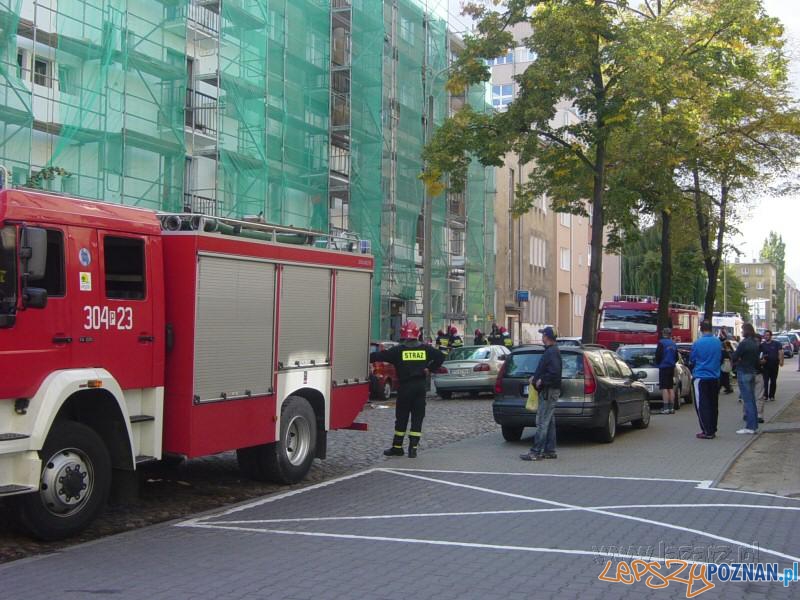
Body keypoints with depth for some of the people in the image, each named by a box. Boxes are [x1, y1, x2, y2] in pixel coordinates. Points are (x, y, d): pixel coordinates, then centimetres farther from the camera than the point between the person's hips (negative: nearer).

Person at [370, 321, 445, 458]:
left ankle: (397, 447, 13)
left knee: (401, 418, 7)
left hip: (405, 386, -2)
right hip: (420, 385, 2)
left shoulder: (398, 350, -6)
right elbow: (440, 357, 4)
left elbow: (379, 356, -7)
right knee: (417, 418, 5)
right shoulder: (425, 349, 3)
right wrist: (429, 369, 8)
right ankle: (413, 448, 0)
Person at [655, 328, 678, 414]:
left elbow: (658, 355, -14)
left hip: (664, 368, -7)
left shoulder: (662, 343, -11)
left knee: (664, 388, -9)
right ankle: (671, 408, 12)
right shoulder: (673, 344, 11)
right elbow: (676, 357, 17)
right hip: (671, 368, 7)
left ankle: (665, 408, -15)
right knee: (671, 388, 11)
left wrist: (657, 363, 3)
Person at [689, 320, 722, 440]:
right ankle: (713, 430, 17)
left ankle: (707, 431, -7)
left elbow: (692, 360, 0)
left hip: (701, 377, -5)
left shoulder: (697, 344, -13)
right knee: (713, 405, 12)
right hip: (715, 377, 5)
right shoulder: (718, 342, 0)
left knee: (702, 405, -2)